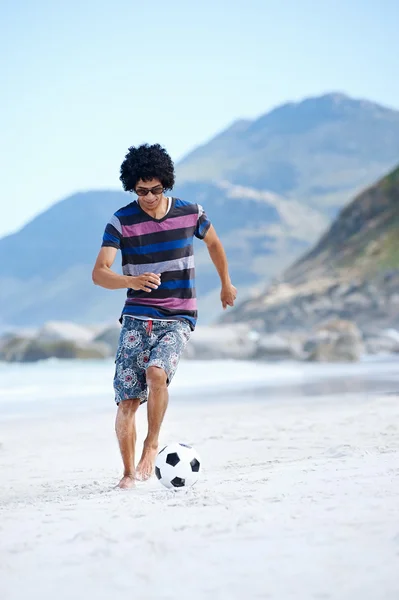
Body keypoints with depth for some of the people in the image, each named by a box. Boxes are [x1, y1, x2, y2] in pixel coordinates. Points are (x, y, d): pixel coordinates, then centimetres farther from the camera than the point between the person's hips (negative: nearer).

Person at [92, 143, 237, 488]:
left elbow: (213, 243, 21)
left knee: (156, 372, -30)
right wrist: (131, 281, -34)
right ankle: (129, 472, 15)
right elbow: (99, 273, -14)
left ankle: (152, 444, -8)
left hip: (178, 319, 0)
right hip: (137, 317, 1)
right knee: (127, 403, -5)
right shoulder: (121, 221, -5)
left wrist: (226, 285, 32)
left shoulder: (190, 213, -1)